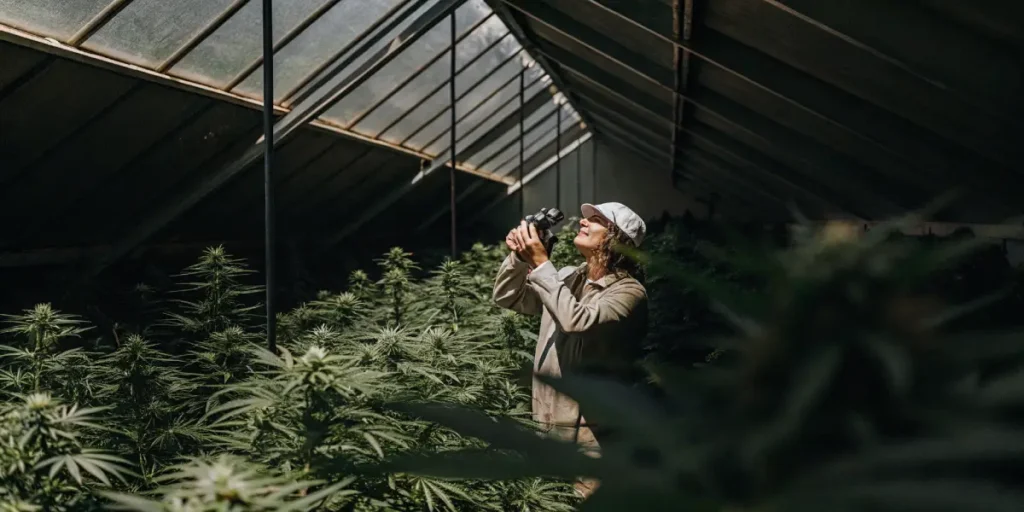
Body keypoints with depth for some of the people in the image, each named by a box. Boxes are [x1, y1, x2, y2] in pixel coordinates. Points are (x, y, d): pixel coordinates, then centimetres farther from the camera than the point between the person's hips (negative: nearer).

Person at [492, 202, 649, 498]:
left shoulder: (629, 291, -11)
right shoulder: (567, 278, 10)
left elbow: (577, 321, -28)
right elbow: (507, 298, 14)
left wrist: (541, 264, -20)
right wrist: (519, 256, -4)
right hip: (549, 425, 7)